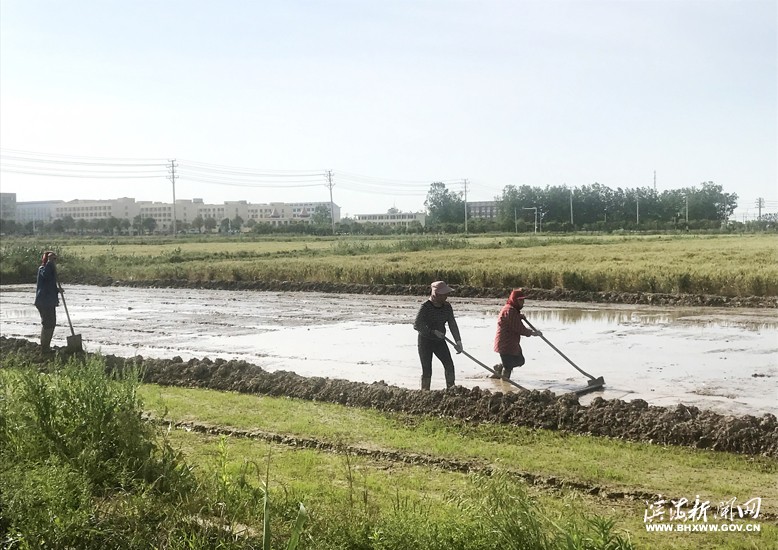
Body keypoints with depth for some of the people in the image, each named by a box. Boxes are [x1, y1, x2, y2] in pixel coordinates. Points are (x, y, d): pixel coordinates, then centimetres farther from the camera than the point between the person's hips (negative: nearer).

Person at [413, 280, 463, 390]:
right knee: (427, 370, -3)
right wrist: (433, 332, -27)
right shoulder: (425, 306, -17)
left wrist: (458, 342, -7)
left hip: (440, 341, 5)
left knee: (449, 365, -8)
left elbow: (453, 325, 0)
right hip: (425, 341, -5)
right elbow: (416, 325, -22)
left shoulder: (447, 307, -1)